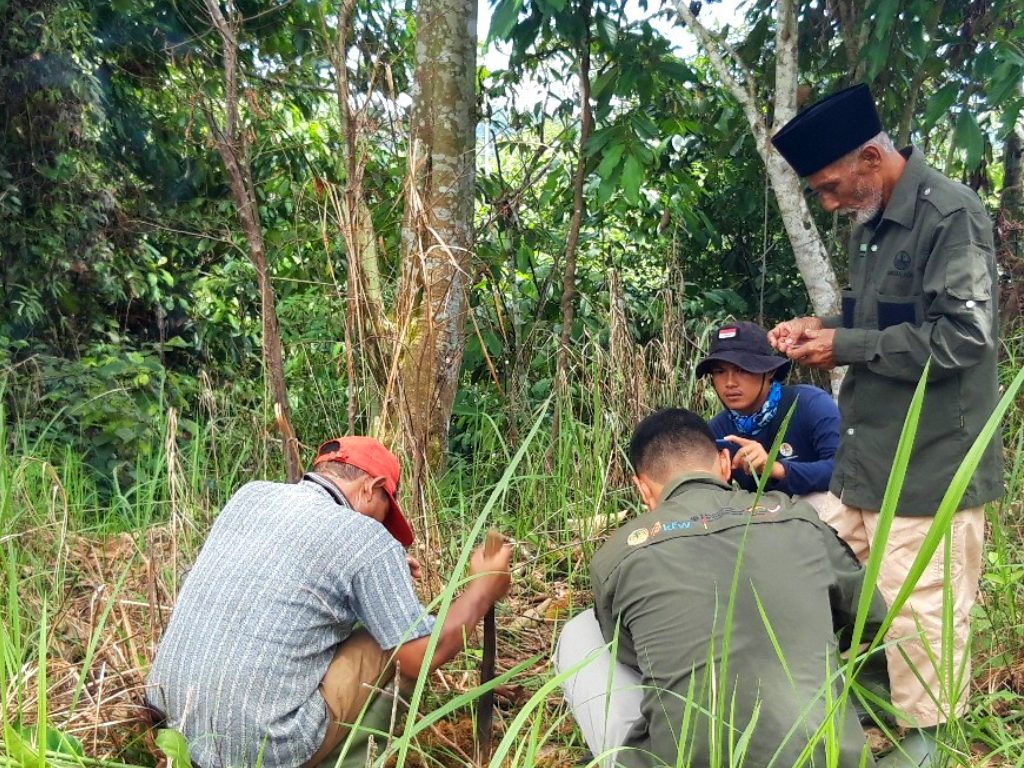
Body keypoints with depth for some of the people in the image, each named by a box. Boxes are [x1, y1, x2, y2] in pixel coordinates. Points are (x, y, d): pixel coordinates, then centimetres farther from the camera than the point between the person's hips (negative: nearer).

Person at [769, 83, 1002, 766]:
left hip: (929, 465, -8)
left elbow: (961, 336, -20)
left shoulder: (951, 214, -14)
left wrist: (845, 346, -16)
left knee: (919, 613, 3)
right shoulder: (871, 226, 13)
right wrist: (823, 327, 3)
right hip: (869, 457, 9)